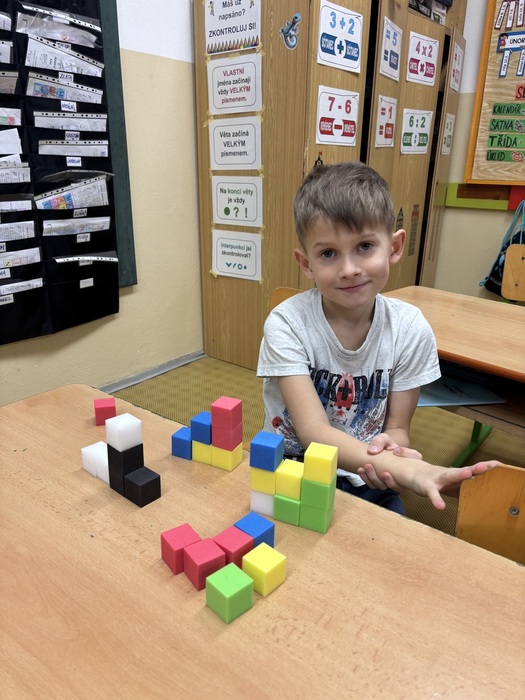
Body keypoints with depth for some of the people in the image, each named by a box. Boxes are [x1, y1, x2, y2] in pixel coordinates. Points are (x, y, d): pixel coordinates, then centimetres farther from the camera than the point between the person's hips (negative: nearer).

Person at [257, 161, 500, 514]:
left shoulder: (410, 329, -11)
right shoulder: (287, 324, -18)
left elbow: (397, 428, -2)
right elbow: (313, 431, -23)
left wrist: (388, 446, -26)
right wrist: (411, 470, -38)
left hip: (367, 483, 2)